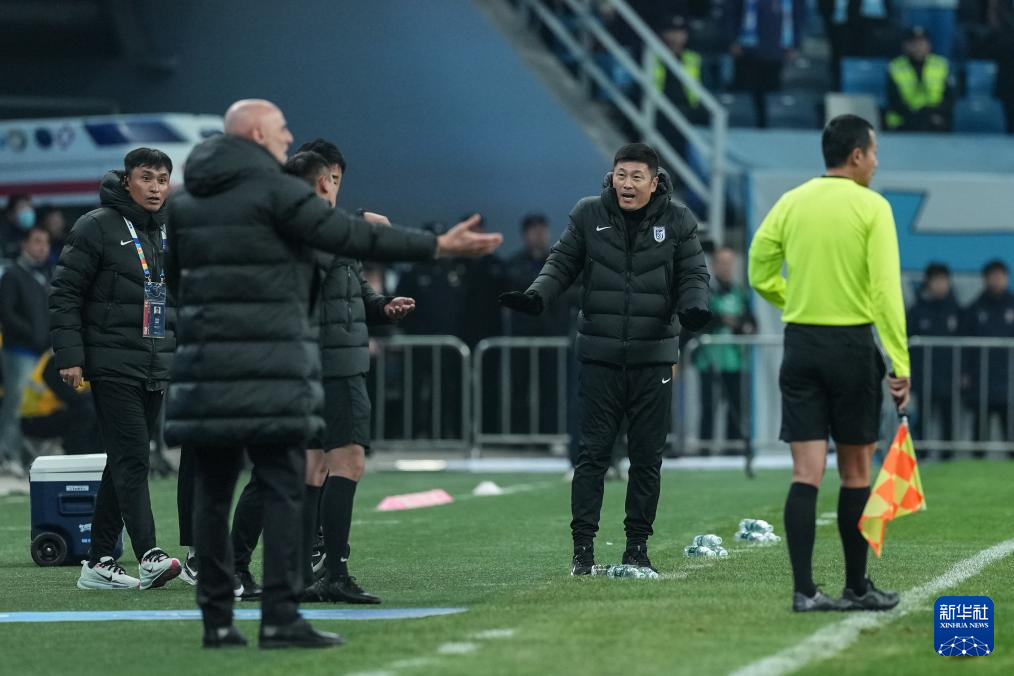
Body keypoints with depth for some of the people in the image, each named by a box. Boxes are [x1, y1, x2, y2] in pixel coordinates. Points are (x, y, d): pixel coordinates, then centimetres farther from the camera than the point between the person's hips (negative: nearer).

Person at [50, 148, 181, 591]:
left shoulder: (170, 234, 15)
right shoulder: (97, 227, -5)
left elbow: (183, 301, 22)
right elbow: (65, 293, -7)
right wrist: (69, 355, -13)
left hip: (157, 369, 7)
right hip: (113, 366, -7)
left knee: (124, 464, 8)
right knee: (132, 460, -15)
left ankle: (99, 563, 13)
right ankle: (149, 557, -23)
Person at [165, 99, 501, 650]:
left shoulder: (185, 202, 14)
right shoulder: (274, 191, -7)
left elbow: (167, 278, 18)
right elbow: (351, 237, -10)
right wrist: (439, 247, -7)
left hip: (206, 364, 6)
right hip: (270, 369, -6)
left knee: (213, 492, 7)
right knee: (283, 490, -4)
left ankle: (217, 620, 7)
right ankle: (280, 618, -9)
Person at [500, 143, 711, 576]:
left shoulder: (677, 221, 1)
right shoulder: (588, 215, 1)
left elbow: (693, 275, 4)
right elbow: (562, 263, 7)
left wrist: (693, 307, -17)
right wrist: (537, 296, -10)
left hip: (653, 357, 1)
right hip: (600, 356, -1)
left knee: (647, 456, 5)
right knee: (593, 453, -4)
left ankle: (637, 546, 13)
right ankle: (583, 547, -2)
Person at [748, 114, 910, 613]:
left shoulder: (790, 203, 5)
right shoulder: (872, 207, -8)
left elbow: (761, 275, 7)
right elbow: (886, 289, -14)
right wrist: (901, 363, -14)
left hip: (800, 343, 3)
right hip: (853, 343, -3)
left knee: (806, 472, 1)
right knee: (855, 472, 8)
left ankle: (804, 589, -6)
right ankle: (857, 587, 16)